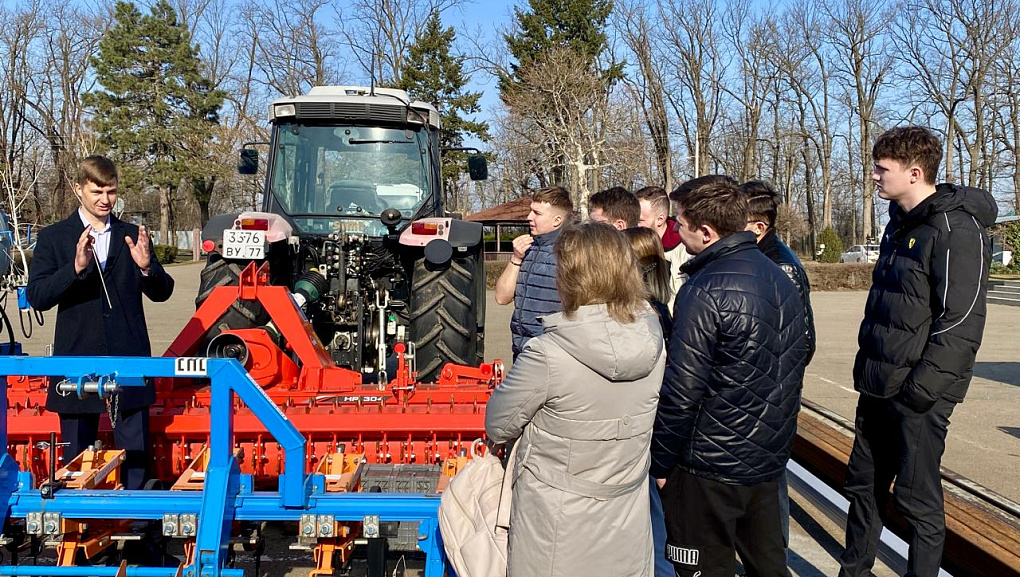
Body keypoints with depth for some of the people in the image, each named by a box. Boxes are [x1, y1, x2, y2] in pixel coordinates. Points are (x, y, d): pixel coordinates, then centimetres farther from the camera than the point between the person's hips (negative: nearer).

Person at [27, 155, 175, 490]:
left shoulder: (133, 237, 8)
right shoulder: (53, 238, 2)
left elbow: (162, 293, 5)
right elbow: (37, 297, -8)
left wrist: (146, 267, -15)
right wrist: (76, 268, -24)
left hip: (129, 362, 1)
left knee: (135, 456, 6)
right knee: (76, 459, 11)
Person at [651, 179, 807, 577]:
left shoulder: (705, 291, -20)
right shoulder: (779, 277, 6)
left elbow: (681, 391, -21)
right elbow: (795, 363, 14)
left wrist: (660, 463, -10)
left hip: (712, 468, -8)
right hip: (770, 455, 8)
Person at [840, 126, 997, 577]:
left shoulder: (956, 230, -15)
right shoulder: (899, 223, 12)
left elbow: (961, 322, -20)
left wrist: (920, 387, -21)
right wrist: (865, 368, 15)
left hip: (917, 395, -9)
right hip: (877, 388, 9)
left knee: (916, 498, 4)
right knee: (863, 486, 17)